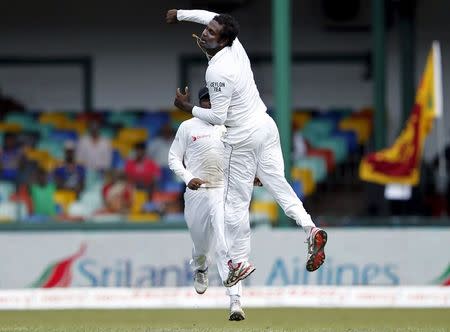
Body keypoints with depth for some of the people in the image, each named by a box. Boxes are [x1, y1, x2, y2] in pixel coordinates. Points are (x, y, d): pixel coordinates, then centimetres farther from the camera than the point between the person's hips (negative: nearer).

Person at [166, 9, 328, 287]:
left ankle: (240, 261, 11)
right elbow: (211, 16, 20)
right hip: (266, 125, 8)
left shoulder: (217, 72, -24)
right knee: (278, 184, 9)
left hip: (243, 137, -8)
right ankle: (310, 228, -10)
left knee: (236, 202, 4)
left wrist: (188, 108, -6)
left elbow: (218, 117, -19)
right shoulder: (235, 45, 0)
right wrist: (180, 14, 24)